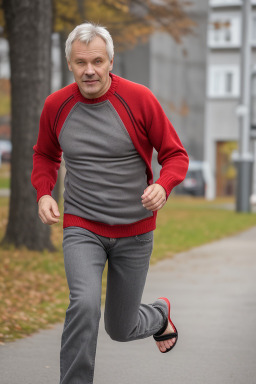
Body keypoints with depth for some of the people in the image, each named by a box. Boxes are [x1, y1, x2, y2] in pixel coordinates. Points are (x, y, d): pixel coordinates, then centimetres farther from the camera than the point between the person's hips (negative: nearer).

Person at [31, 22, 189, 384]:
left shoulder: (139, 99, -11)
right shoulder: (56, 105, -4)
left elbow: (176, 154, -3)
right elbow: (45, 155, 15)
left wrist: (163, 186, -24)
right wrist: (43, 193, -4)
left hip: (134, 231, 0)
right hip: (82, 228, 1)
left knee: (121, 329, 13)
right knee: (84, 304, -28)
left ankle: (160, 313, 49)